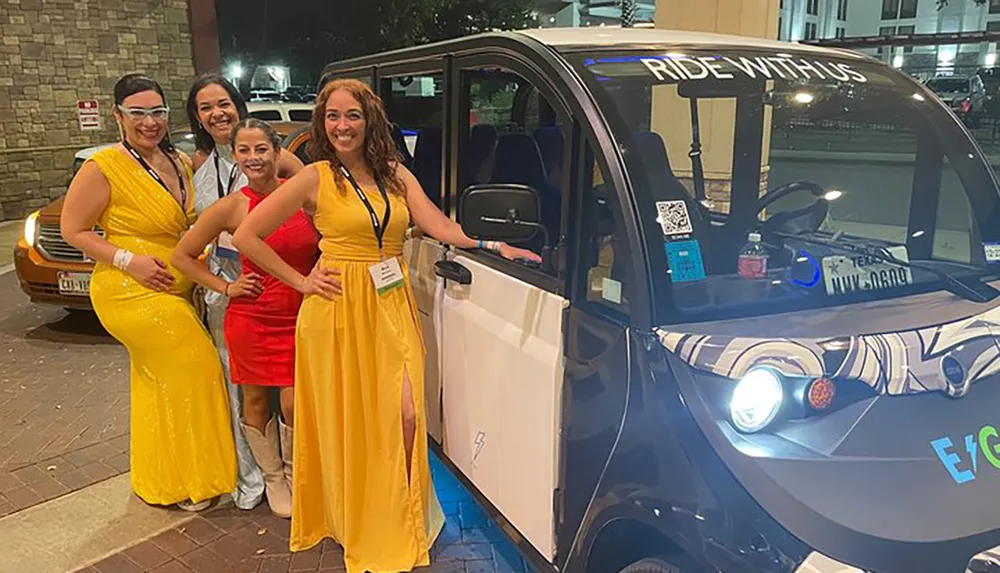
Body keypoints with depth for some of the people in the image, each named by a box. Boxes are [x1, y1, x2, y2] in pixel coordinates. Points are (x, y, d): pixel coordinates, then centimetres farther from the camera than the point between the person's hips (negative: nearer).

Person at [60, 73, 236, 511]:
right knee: (195, 369, -7)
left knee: (160, 383, 16)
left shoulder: (181, 163, 6)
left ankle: (156, 482, 34)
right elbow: (73, 230, -9)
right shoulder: (103, 168, -14)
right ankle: (191, 479, 10)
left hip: (176, 291, 7)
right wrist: (129, 260, -19)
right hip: (131, 293, -7)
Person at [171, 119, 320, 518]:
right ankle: (273, 478, 33)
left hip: (300, 317, 1)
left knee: (295, 405, 0)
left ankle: (295, 474, 28)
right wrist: (225, 287, -4)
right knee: (256, 404, 10)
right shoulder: (231, 208, -8)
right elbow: (182, 256, 3)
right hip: (252, 319, -1)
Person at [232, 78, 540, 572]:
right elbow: (246, 236, -2)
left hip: (392, 307, 3)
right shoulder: (315, 179, -3)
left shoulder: (396, 175, 9)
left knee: (405, 417, -3)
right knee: (350, 423, 6)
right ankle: (358, 530, 27)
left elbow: (439, 226, -2)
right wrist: (300, 281, -4)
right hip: (338, 310, -3)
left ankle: (401, 524, 20)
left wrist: (493, 246, -17)